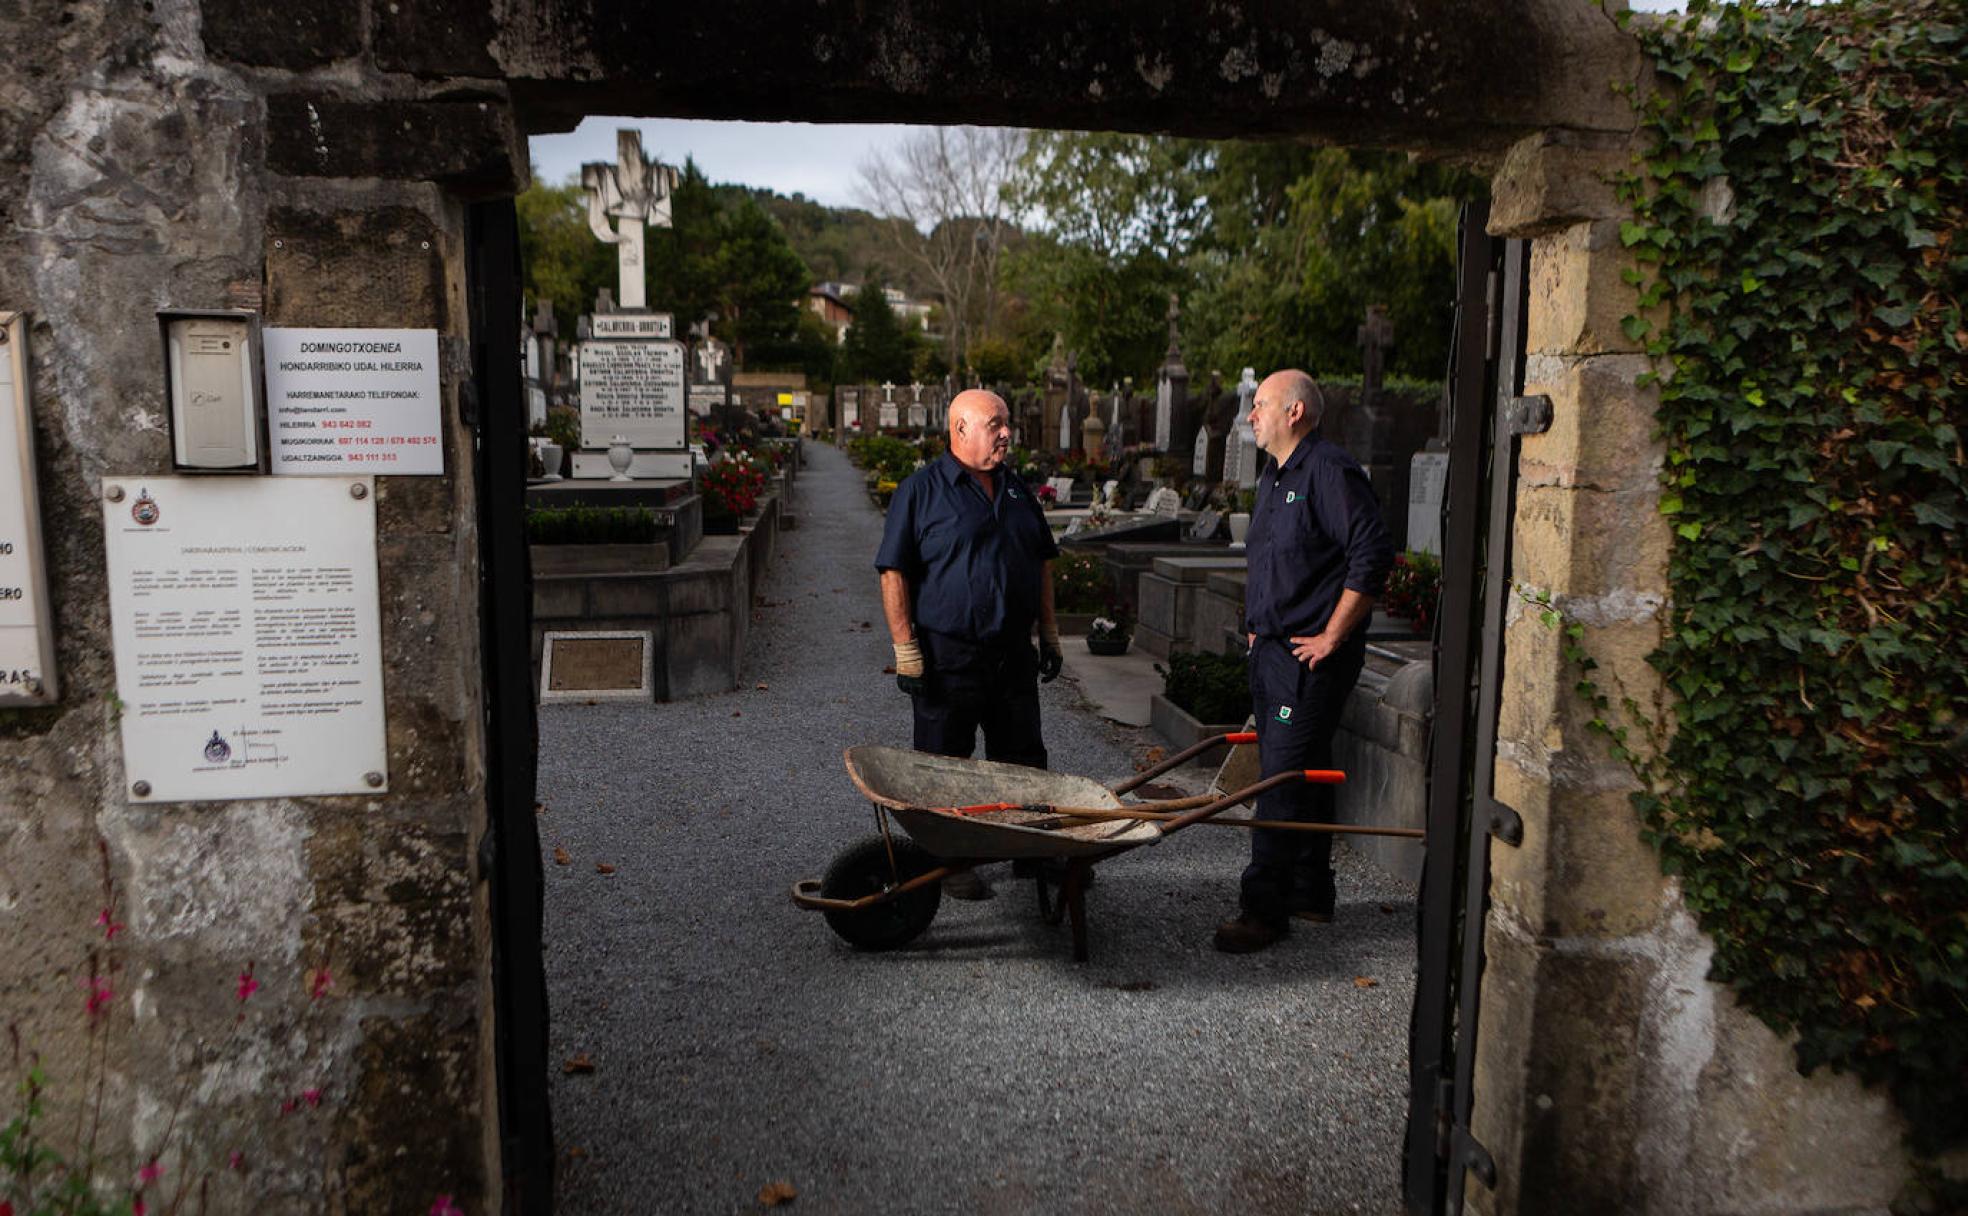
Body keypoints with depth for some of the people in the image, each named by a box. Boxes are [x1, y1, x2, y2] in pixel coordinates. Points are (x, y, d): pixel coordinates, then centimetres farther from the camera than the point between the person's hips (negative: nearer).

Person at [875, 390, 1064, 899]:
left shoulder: (1017, 490, 12)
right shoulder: (921, 490, -7)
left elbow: (1042, 563, 19)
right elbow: (894, 571, -11)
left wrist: (1049, 632, 14)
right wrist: (905, 648, -16)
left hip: (1013, 654, 6)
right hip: (947, 656, -6)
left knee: (1024, 760, 14)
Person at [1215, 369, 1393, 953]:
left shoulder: (1329, 471, -14)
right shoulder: (1274, 473, 17)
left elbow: (1373, 555, -21)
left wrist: (1331, 637, -19)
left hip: (1310, 656, -10)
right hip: (1272, 649, 10)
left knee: (1285, 779, -8)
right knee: (1303, 773, 16)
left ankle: (1264, 910, -3)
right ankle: (1310, 894, 27)